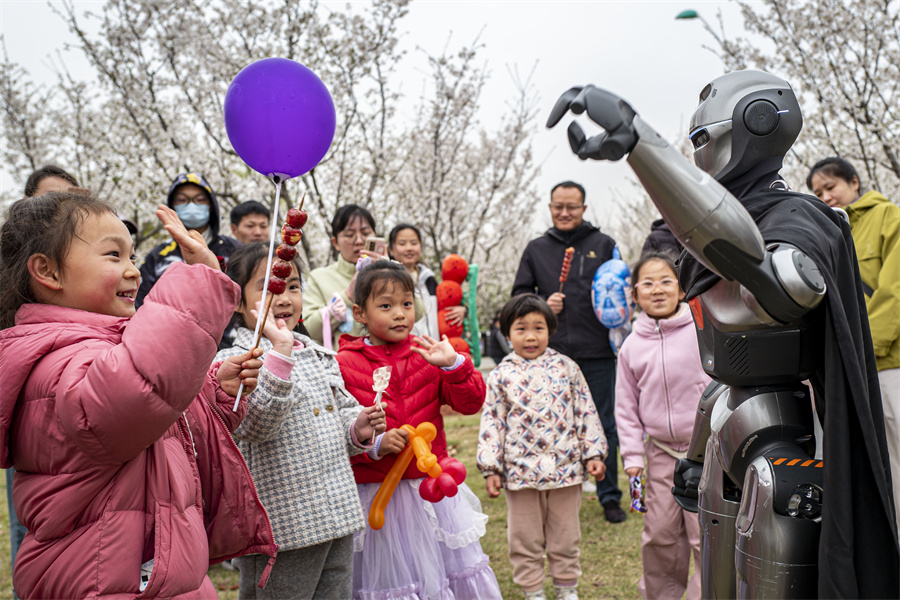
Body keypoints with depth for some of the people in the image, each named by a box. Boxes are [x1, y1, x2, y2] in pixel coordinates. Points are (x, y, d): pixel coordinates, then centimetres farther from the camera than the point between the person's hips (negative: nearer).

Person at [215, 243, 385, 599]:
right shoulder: (233, 362, -11)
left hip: (338, 518, 7)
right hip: (282, 526, -6)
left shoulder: (320, 357, 11)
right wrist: (280, 352, -31)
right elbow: (255, 424, -26)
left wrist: (358, 430, 1)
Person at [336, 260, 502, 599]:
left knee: (453, 573, 14)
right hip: (376, 493, -3)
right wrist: (374, 444, -22)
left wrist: (453, 365, -19)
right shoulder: (345, 365, -6)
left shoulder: (427, 355, 3)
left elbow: (471, 403, -4)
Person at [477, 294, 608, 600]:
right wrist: (491, 469, -4)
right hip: (520, 471, -1)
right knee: (525, 540, 11)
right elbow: (492, 423, -1)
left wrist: (593, 454, 0)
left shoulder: (566, 367, 1)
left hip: (565, 469, 1)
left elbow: (587, 413, 4)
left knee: (565, 537, 15)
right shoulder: (501, 376, -1)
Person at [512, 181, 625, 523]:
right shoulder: (536, 249, 12)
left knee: (604, 427, 6)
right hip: (553, 354, 1)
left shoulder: (603, 244, 9)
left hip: (597, 353, -1)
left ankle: (610, 497, 19)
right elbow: (519, 293, 14)